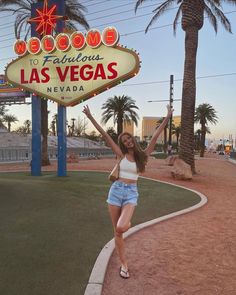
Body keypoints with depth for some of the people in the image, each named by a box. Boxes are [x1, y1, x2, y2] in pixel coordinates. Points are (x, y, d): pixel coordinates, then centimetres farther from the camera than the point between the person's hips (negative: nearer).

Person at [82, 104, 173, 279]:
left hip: (131, 193, -1)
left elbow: (155, 137, -3)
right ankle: (124, 264, 24)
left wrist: (167, 118, -6)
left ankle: (128, 223, 18)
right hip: (116, 190, 1)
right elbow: (104, 134, -3)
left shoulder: (143, 155, 2)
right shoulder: (121, 155, 1)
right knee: (116, 231, 6)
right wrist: (90, 117, -5)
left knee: (121, 228, -22)